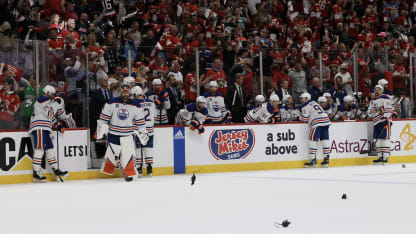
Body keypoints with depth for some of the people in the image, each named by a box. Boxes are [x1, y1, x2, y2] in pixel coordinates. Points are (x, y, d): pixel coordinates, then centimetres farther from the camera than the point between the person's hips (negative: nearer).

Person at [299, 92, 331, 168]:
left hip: (317, 123, -8)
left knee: (313, 140, -4)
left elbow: (304, 118, -3)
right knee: (325, 140, 7)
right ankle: (326, 159, 6)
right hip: (326, 120, 8)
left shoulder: (305, 106, 2)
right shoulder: (314, 103, 27)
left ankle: (312, 160, -7)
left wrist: (300, 118, 16)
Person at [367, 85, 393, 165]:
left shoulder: (385, 98, -5)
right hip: (376, 122, 8)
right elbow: (369, 112, 20)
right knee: (378, 140, 7)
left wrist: (386, 120, -19)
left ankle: (385, 157, -10)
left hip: (385, 121, -8)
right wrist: (371, 111, -5)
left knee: (385, 139, -10)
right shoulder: (373, 101, 18)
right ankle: (380, 157, 13)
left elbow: (389, 110, -12)